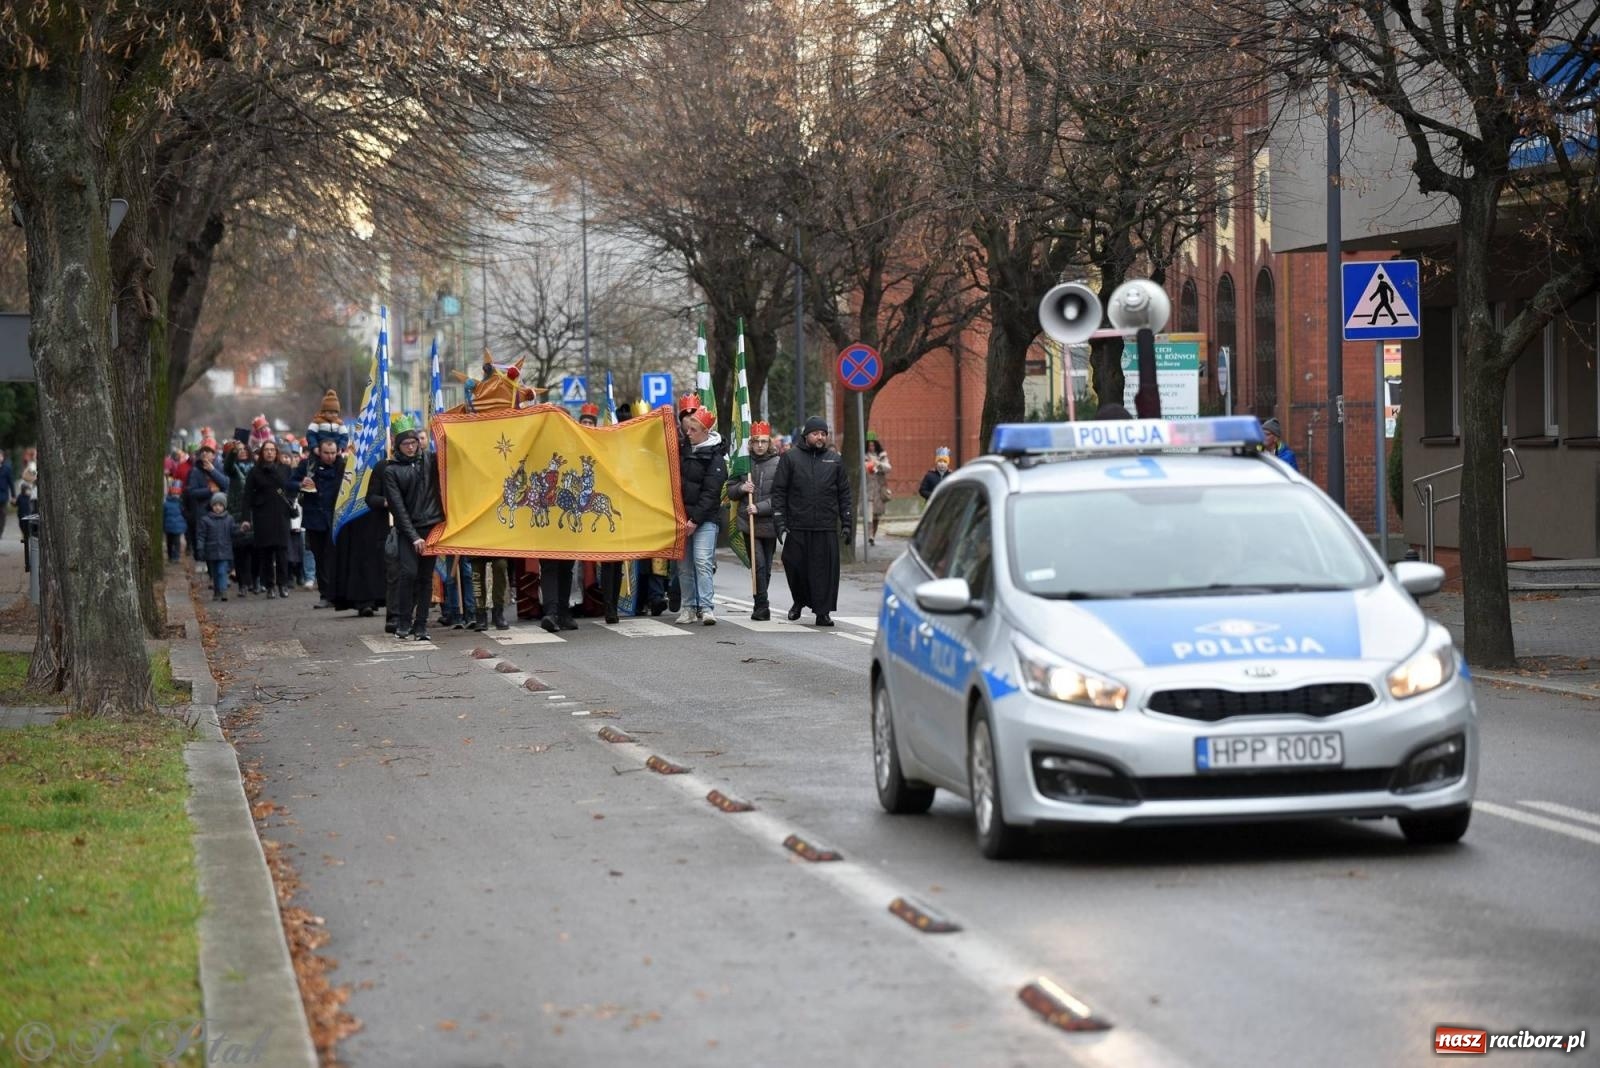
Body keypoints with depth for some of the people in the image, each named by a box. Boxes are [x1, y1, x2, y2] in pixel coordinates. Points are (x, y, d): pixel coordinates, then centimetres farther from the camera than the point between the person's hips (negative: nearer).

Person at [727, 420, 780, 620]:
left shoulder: (778, 464, -2)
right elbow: (730, 492, 12)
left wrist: (760, 507, -16)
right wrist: (741, 488, -9)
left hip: (769, 523, 0)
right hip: (748, 522, 0)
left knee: (766, 567, 8)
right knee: (759, 564, -12)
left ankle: (760, 607, 22)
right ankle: (762, 606, -12)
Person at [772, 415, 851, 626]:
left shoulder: (834, 460, 12)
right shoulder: (790, 458, 5)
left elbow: (844, 493, 15)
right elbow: (779, 492, 2)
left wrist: (846, 523, 7)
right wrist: (780, 524, -5)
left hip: (827, 529, 1)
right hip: (797, 527, -1)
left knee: (825, 570, -3)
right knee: (795, 566, 3)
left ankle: (823, 611, 2)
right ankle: (800, 601, 28)